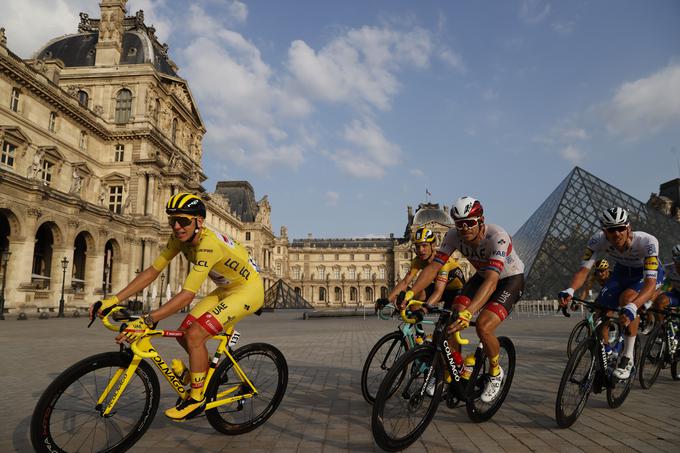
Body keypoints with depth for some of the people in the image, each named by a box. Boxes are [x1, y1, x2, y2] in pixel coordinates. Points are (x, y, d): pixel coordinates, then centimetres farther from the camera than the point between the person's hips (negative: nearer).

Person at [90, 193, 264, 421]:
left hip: (248, 290, -8)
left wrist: (145, 321, -43)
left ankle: (197, 398, -1)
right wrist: (113, 300, -13)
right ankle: (208, 371, 27)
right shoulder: (179, 238, -8)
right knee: (183, 334, 1)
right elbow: (152, 271, -6)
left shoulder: (209, 244, -33)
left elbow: (186, 295, -39)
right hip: (226, 289, 9)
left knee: (194, 335, -19)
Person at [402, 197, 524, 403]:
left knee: (483, 326, -25)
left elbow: (491, 281, -47)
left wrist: (468, 313, -60)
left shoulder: (497, 237, -37)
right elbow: (433, 267, -24)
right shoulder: (454, 236, -21)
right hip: (482, 276, 5)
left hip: (510, 279, -5)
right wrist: (409, 294, -38)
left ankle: (495, 372, 6)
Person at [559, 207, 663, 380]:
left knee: (627, 298, -33)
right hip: (622, 271, 4)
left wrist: (632, 307, -61)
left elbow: (650, 283, -44)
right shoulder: (598, 240, -29)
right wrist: (569, 291, -50)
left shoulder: (647, 241, -37)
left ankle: (628, 358, -19)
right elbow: (583, 270, -29)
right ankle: (605, 351, 17)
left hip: (648, 273, -4)